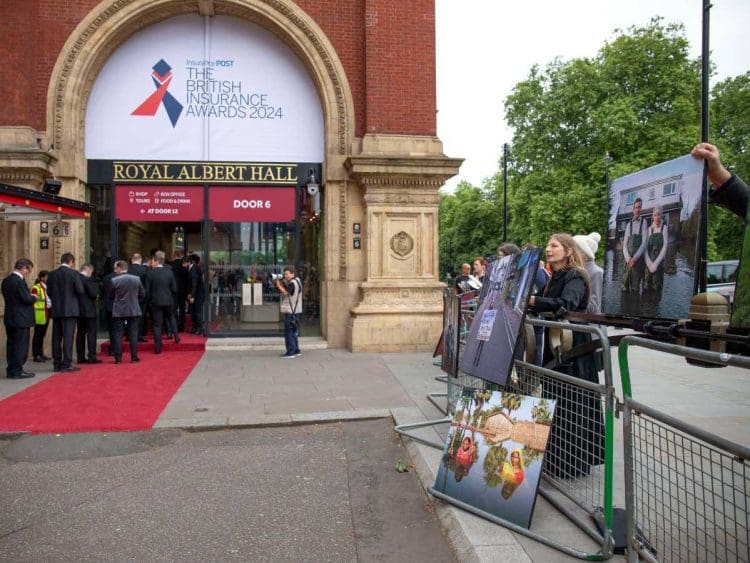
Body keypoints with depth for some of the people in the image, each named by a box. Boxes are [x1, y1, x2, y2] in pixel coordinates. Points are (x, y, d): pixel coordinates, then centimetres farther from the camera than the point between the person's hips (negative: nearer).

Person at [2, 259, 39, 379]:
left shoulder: (6, 281, 9)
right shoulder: (19, 281, -18)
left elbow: (11, 297, 12)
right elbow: (27, 299, -20)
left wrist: (30, 297, 11)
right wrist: (34, 297, 1)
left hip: (9, 318, 9)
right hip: (20, 319, -9)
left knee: (11, 344, 13)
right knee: (21, 345, -1)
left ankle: (11, 370, 20)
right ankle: (17, 371, 2)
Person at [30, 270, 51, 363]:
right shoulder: (36, 288, -10)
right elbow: (32, 301, -14)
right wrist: (33, 315, -17)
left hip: (46, 316, 7)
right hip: (39, 316, -7)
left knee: (42, 335, 13)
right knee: (38, 335, -2)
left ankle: (40, 354, 20)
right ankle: (36, 355, 4)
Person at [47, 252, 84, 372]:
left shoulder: (52, 274, 6)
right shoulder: (73, 273, -8)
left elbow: (49, 292, 7)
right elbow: (80, 290, -12)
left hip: (56, 310, 5)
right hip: (69, 310, -5)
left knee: (56, 337, 10)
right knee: (68, 337, -3)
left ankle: (57, 364, 15)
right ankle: (66, 364, -3)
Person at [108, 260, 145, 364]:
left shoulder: (114, 280, -9)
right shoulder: (137, 279, -2)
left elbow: (111, 296, 1)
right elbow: (142, 294, 5)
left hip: (119, 311, -2)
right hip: (134, 310, 2)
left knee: (117, 335, 6)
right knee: (133, 334, 7)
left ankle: (118, 358, 6)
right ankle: (134, 357, 8)